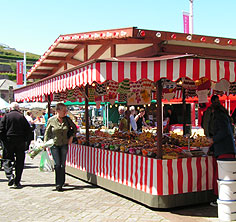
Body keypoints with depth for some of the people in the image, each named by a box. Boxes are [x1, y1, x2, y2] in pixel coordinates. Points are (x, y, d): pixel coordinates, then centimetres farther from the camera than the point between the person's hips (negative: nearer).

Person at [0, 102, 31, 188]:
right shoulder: (22, 117, 3)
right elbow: (28, 129, 1)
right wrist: (25, 140, 8)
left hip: (9, 141, -1)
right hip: (21, 143, 1)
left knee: (7, 159, 7)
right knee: (19, 162, 7)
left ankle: (10, 175, -16)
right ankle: (17, 182, 8)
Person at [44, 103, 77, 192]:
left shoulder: (67, 119, -1)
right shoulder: (51, 120, -6)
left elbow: (74, 127, 16)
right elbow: (47, 133, 2)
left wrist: (71, 137, 5)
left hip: (64, 144, 2)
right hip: (54, 145, -2)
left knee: (62, 164, 3)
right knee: (57, 164, -8)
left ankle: (61, 183, 14)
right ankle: (58, 184, 3)